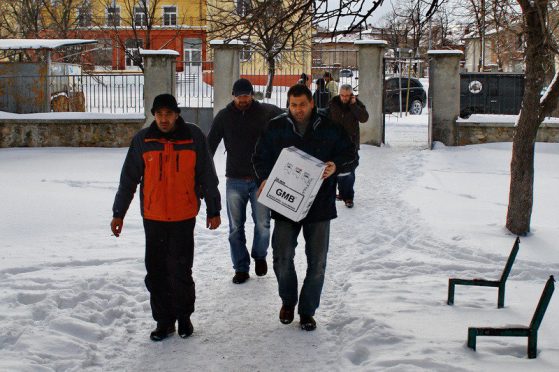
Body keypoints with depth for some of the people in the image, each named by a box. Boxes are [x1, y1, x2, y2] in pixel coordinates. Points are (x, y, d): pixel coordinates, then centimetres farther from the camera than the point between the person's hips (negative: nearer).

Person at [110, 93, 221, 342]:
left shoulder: (194, 137, -3)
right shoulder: (142, 140, 0)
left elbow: (207, 177, 4)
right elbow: (128, 179, 6)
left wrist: (213, 210, 5)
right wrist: (118, 213, 7)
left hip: (184, 217, -2)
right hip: (153, 218, 2)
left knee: (181, 271, 0)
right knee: (156, 272, 6)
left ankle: (184, 316, 20)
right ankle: (164, 320, 19)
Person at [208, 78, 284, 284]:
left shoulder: (266, 111, -3)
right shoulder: (224, 116, 0)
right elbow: (210, 145, 3)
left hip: (261, 178, -1)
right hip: (235, 180, 1)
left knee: (262, 224, 1)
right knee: (236, 228, 5)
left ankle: (259, 255, 30)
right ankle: (241, 268, 18)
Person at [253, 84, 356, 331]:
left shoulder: (329, 128, 1)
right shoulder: (276, 128, 3)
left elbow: (350, 156, 4)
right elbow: (260, 157, 7)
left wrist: (335, 166, -17)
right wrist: (265, 178, -12)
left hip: (320, 206, 0)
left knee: (317, 262, 5)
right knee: (282, 257, 0)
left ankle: (307, 310, 21)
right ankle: (288, 300, 27)